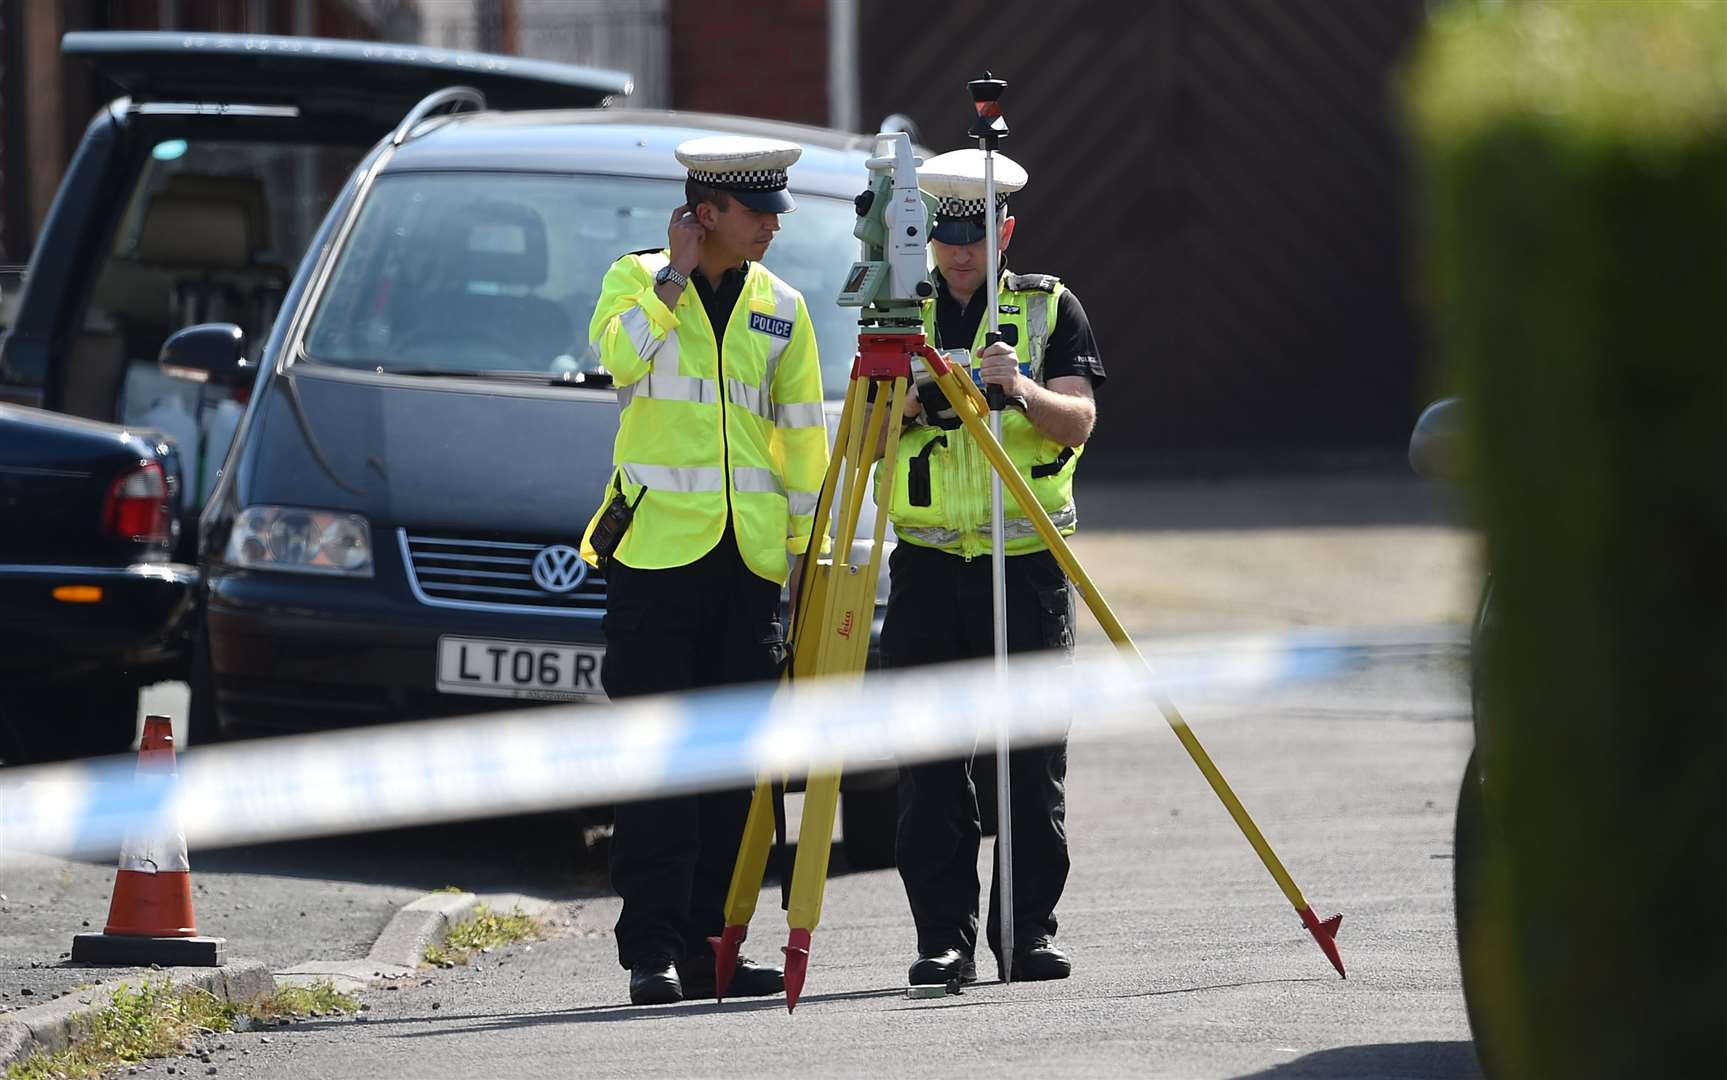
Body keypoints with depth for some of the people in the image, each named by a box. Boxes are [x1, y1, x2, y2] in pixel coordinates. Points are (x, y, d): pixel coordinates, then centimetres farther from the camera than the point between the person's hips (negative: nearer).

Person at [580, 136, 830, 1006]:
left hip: (748, 560, 4)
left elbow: (802, 435, 15)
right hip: (656, 550, -4)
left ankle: (707, 945, 8)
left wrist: (811, 548, 9)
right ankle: (652, 950, -8)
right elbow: (619, 354, -20)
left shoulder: (779, 307, 12)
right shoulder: (636, 279, 2)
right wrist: (676, 273, -13)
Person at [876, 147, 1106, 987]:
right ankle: (943, 936, 0)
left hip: (1026, 562, -1)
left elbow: (1079, 422, -6)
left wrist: (1023, 392, -26)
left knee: (1032, 757, -2)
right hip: (928, 563, 1)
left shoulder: (1050, 310, 5)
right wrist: (912, 404, -14)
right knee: (929, 760, -2)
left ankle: (1029, 928, 4)